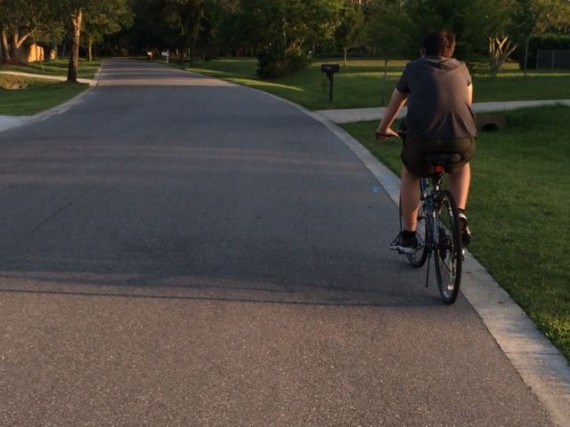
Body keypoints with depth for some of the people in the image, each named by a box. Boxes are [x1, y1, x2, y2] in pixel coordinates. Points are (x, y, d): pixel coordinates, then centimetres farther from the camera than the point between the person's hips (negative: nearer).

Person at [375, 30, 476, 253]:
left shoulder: (414, 68, 18)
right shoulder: (461, 69, 22)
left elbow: (393, 106, 29)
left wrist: (383, 130, 46)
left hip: (422, 141, -1)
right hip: (462, 141, 2)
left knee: (410, 174, 28)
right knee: (461, 167, 35)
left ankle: (408, 235, 25)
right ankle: (460, 216, 17)